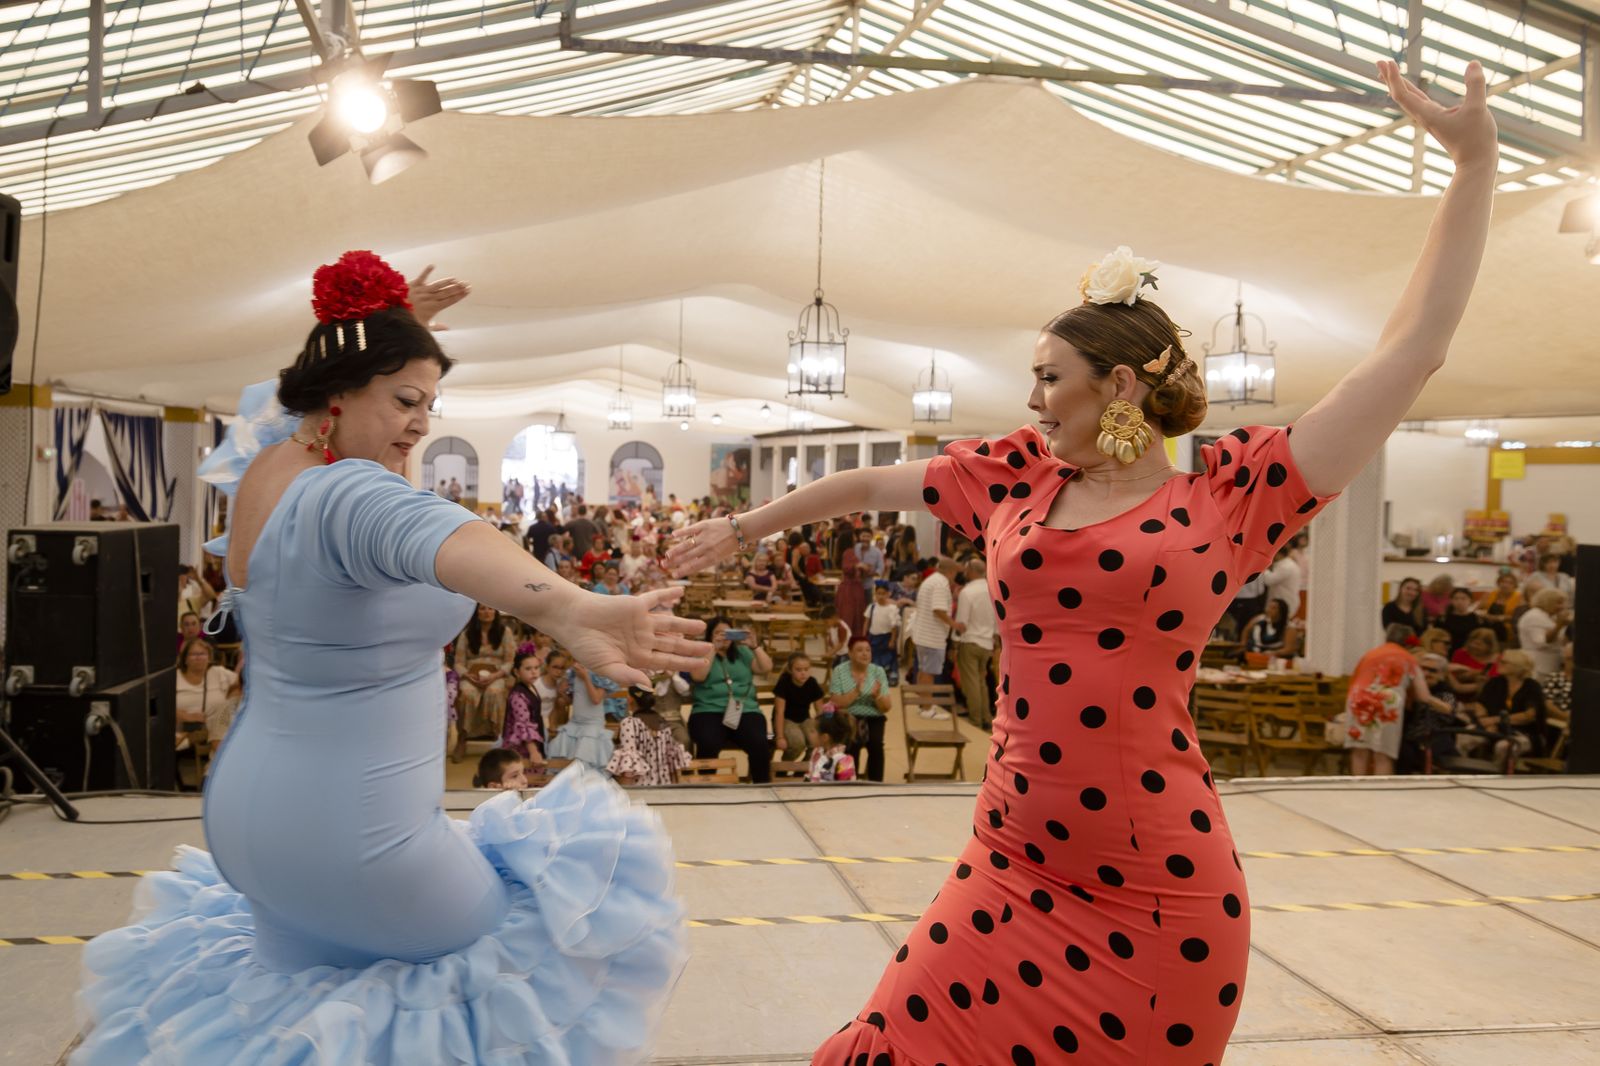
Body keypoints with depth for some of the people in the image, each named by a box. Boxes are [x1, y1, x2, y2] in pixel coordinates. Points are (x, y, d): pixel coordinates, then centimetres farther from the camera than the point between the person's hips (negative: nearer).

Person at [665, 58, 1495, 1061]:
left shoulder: (1232, 496, -2)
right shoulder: (1014, 476, 8)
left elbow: (1413, 348, -2)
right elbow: (867, 482, 20)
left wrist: (1475, 161, -2)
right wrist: (741, 529, 30)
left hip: (1159, 887, -3)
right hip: (1016, 866, 3)